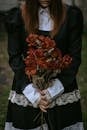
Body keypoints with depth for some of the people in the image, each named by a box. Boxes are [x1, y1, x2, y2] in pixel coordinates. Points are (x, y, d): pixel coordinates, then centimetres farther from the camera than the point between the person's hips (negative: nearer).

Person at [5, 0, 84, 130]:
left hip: (62, 87, 0)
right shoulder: (19, 16, -3)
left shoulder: (72, 15, -3)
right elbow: (14, 57, -2)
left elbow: (74, 57, -3)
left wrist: (54, 90, -12)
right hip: (26, 89, 0)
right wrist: (32, 92, -10)